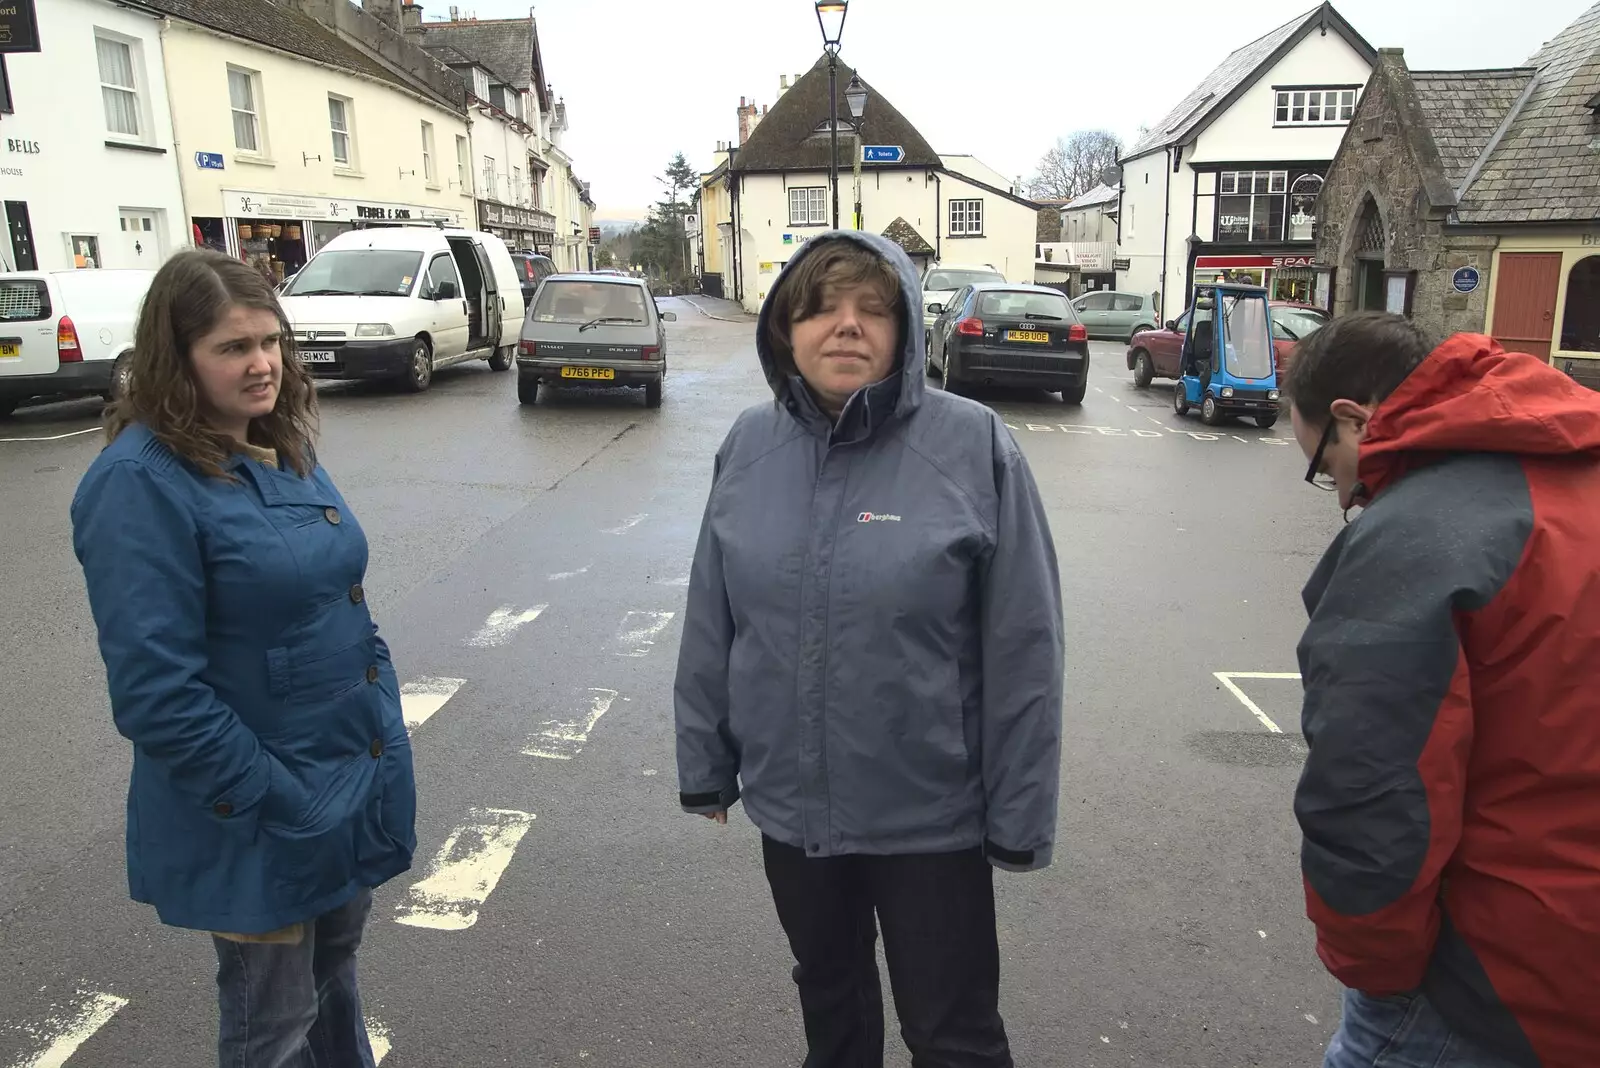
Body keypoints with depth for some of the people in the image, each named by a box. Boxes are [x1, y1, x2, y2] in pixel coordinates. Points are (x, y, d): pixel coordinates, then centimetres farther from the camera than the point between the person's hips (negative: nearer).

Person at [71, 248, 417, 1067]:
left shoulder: (280, 451, 4)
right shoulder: (142, 482, -20)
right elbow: (158, 691, -23)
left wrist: (385, 719, 8)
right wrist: (275, 800, -19)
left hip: (354, 777, 7)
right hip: (259, 816, -7)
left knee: (334, 978, 26)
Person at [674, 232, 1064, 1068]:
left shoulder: (974, 447, -15)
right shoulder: (750, 446, -4)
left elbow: (1020, 650, -12)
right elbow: (711, 626, 3)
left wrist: (1020, 814, -10)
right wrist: (705, 762, 7)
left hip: (930, 814, -3)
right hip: (788, 803, 4)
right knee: (827, 993, 27)